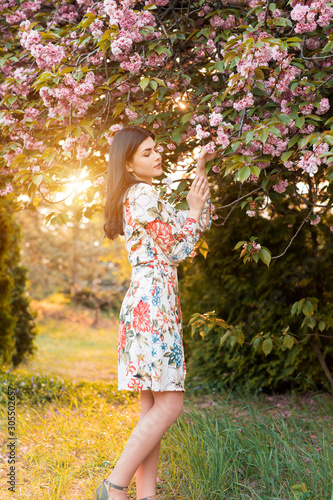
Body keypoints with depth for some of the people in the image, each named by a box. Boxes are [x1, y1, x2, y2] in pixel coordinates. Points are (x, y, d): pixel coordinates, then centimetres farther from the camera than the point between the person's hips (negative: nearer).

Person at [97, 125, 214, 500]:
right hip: (153, 303, -10)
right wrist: (194, 209, 4)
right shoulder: (144, 195, -10)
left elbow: (198, 224, 26)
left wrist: (200, 173, 18)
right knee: (168, 406, -9)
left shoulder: (139, 197, 21)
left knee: (153, 406, 7)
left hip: (147, 304, 10)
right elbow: (175, 251, -8)